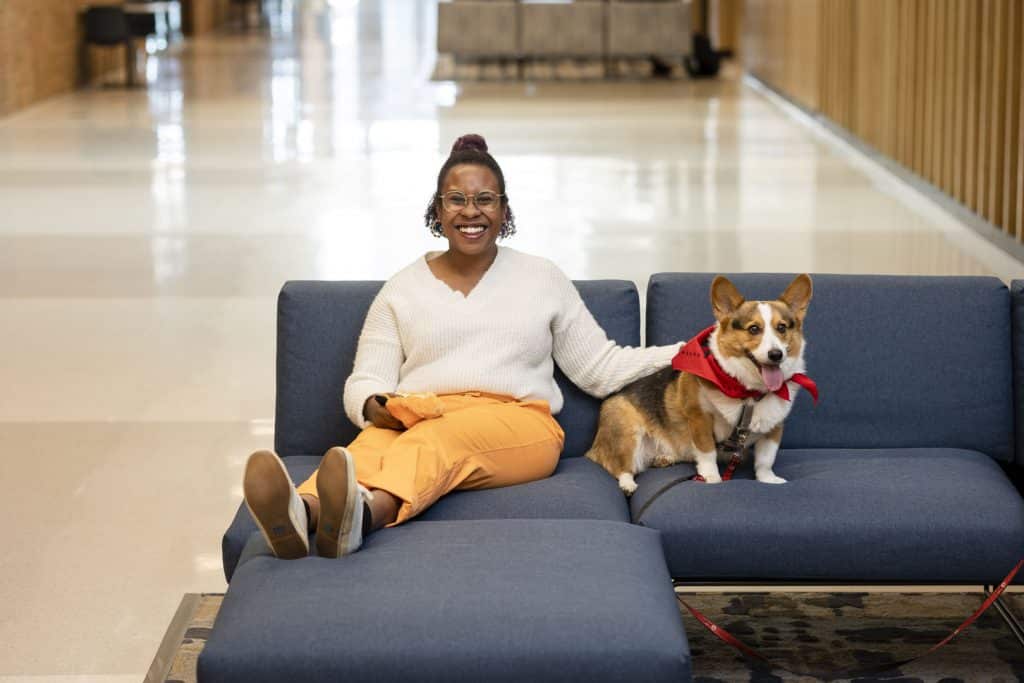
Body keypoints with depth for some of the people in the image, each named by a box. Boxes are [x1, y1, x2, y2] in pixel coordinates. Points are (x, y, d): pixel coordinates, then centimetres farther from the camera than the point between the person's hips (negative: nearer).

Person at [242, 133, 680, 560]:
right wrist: (375, 406, -14)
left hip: (518, 424, -1)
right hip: (415, 421, 1)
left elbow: (602, 368, 20)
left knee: (442, 436, -38)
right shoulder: (402, 290, 18)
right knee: (376, 441, -37)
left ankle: (366, 513, -72)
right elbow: (362, 384, 11)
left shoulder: (542, 279, 19)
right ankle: (302, 512, -70)